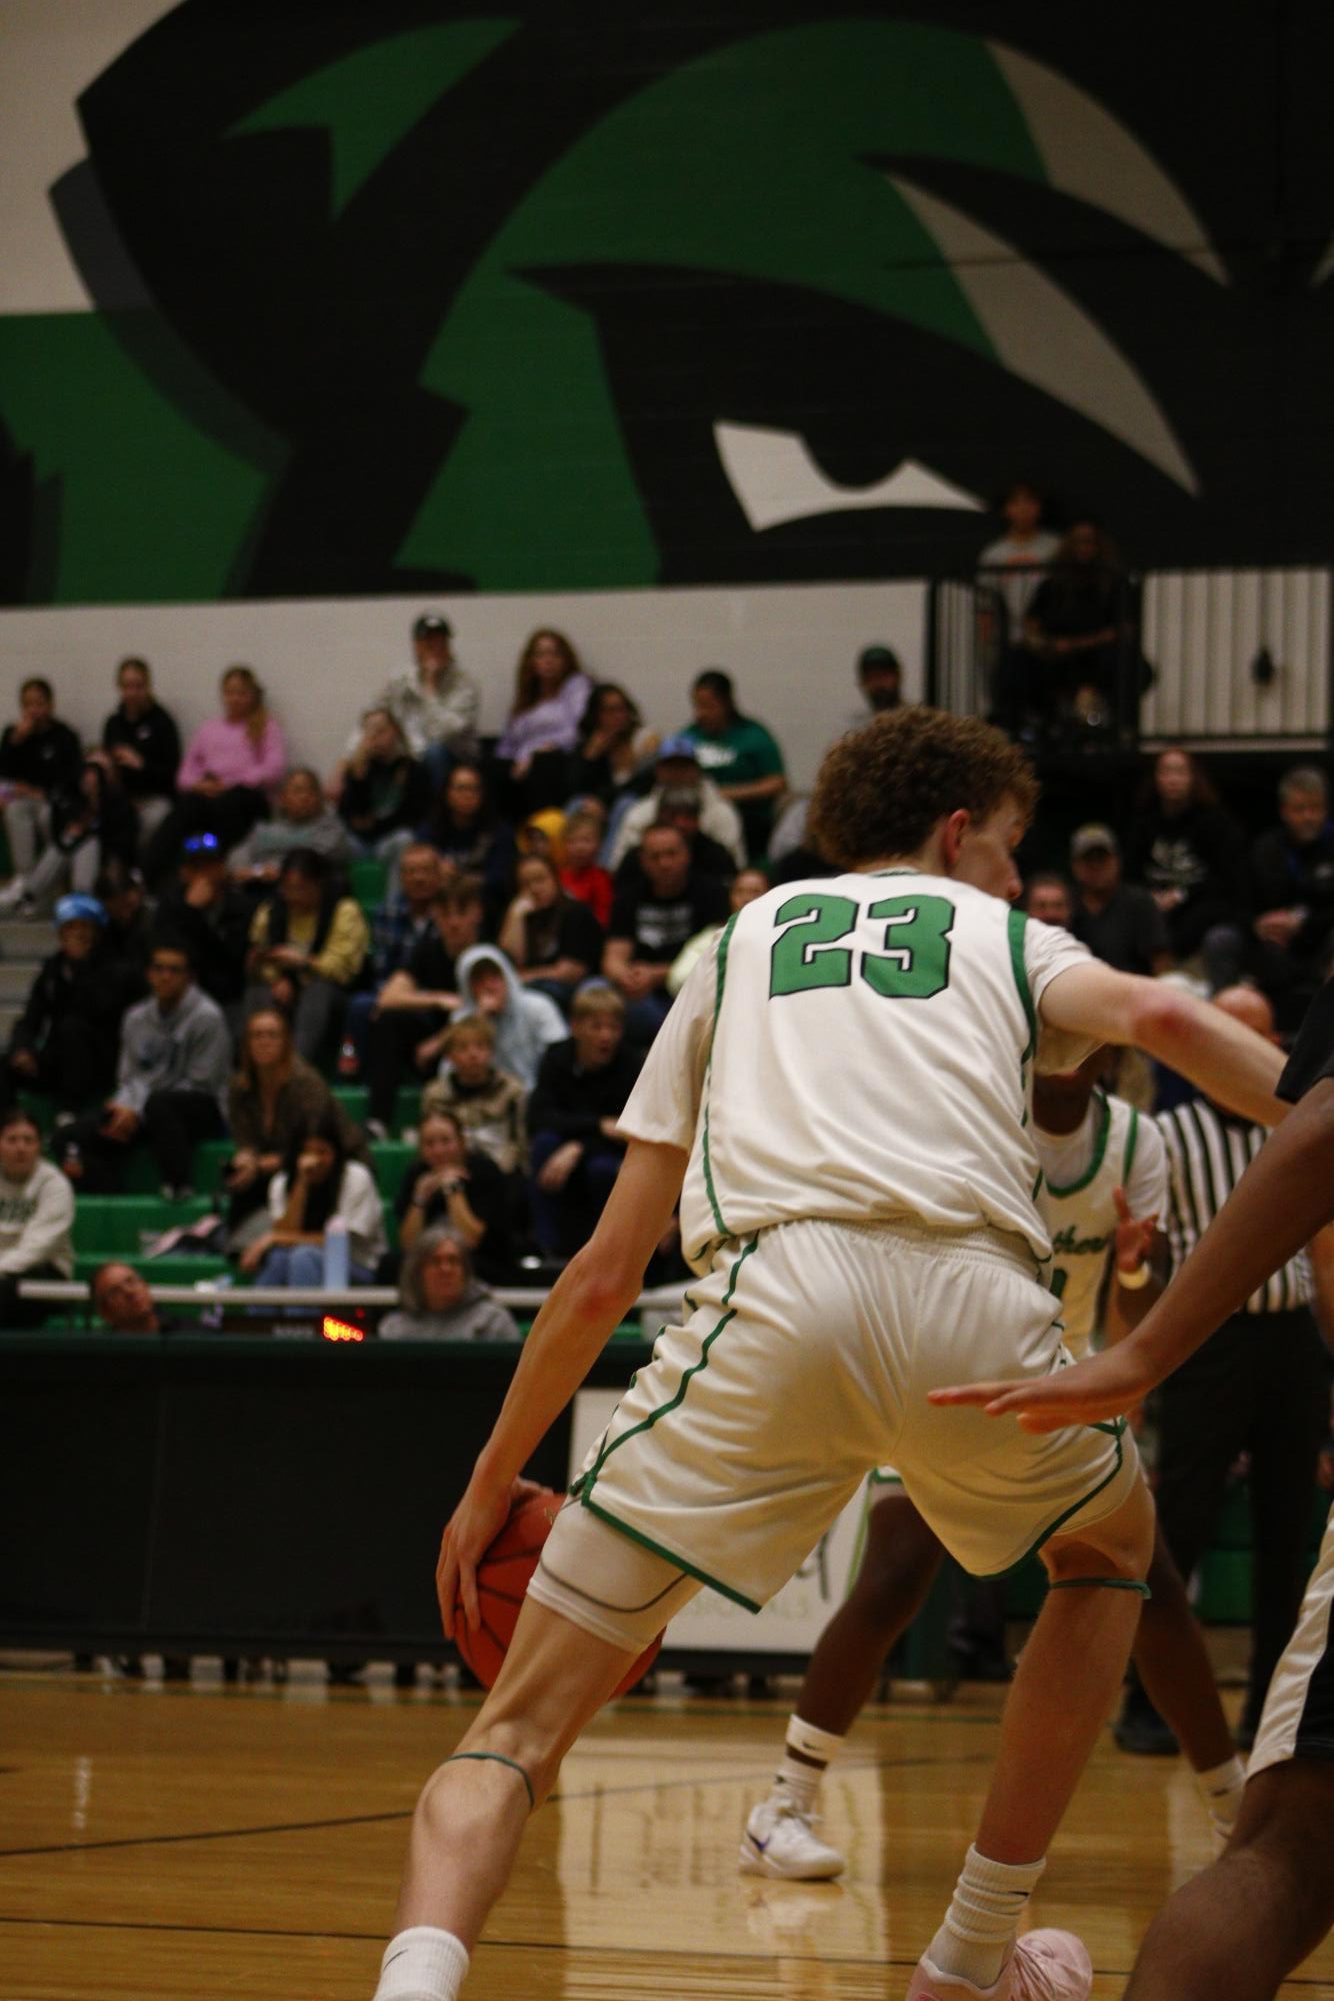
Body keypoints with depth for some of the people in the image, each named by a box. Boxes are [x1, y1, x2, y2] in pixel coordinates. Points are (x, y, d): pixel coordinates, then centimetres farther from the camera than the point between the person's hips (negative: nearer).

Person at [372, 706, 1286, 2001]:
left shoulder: (739, 942, 32)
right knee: (1111, 1547, 34)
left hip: (772, 1305, 0)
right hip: (972, 1305, 0)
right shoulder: (996, 931, 28)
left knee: (524, 1724, 4)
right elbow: (1157, 1019, 3)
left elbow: (606, 1273, 27)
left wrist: (492, 1479, 33)